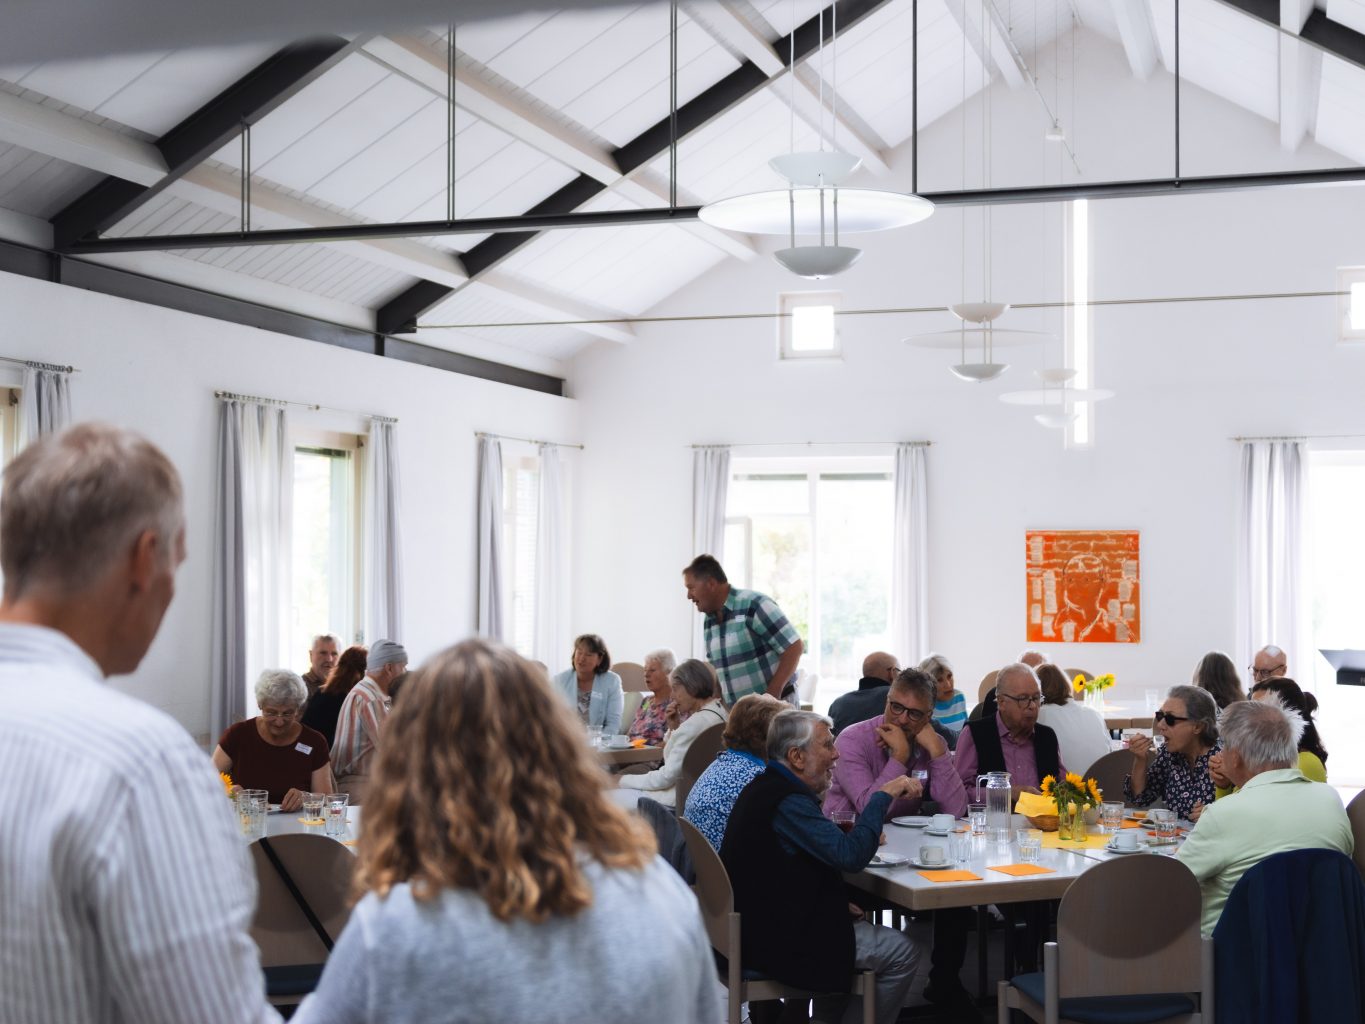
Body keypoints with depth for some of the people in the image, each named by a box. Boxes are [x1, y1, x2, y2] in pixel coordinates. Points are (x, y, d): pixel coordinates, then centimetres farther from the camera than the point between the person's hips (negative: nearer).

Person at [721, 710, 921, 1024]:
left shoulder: (764, 788, 11)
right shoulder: (788, 801, -22)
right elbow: (850, 855, -27)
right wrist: (884, 796, -18)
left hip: (758, 927, 10)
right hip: (778, 942, -10)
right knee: (902, 952, -2)